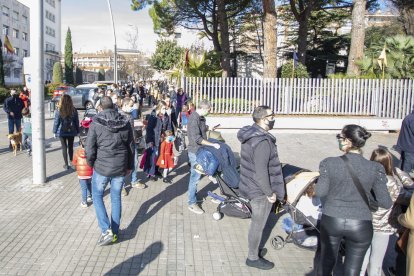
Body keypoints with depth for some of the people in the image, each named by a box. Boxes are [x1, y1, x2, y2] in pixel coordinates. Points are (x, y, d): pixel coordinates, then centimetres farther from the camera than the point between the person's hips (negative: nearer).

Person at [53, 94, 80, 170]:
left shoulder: (58, 111, -12)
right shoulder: (74, 110, -6)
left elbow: (56, 122, -8)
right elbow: (76, 122, 1)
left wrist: (55, 132, 3)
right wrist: (77, 131, 11)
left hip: (62, 132, -2)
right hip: (71, 132, 2)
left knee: (64, 148, 8)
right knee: (70, 147, 15)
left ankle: (66, 164, 12)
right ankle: (71, 162, 26)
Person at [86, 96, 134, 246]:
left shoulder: (95, 124, -11)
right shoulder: (125, 123, 1)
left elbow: (90, 149, -11)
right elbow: (131, 147, 8)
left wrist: (91, 163, 8)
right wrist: (129, 166, 19)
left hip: (102, 167, -3)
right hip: (120, 168, 4)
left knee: (97, 196, 13)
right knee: (116, 198, 14)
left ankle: (106, 230, 1)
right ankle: (115, 233, 24)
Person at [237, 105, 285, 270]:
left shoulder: (250, 135, 3)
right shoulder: (262, 142, -28)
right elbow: (261, 172, -28)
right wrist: (270, 193, -17)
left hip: (251, 186, 9)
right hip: (260, 191, -9)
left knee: (256, 222, 24)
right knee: (258, 225, 7)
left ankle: (254, 250, 40)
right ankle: (253, 258, 23)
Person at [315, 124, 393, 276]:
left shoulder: (329, 163, -13)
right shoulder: (376, 168, -11)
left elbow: (320, 192, -6)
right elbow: (385, 203, -8)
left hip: (331, 220, 0)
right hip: (361, 225, 0)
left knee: (326, 259, 23)